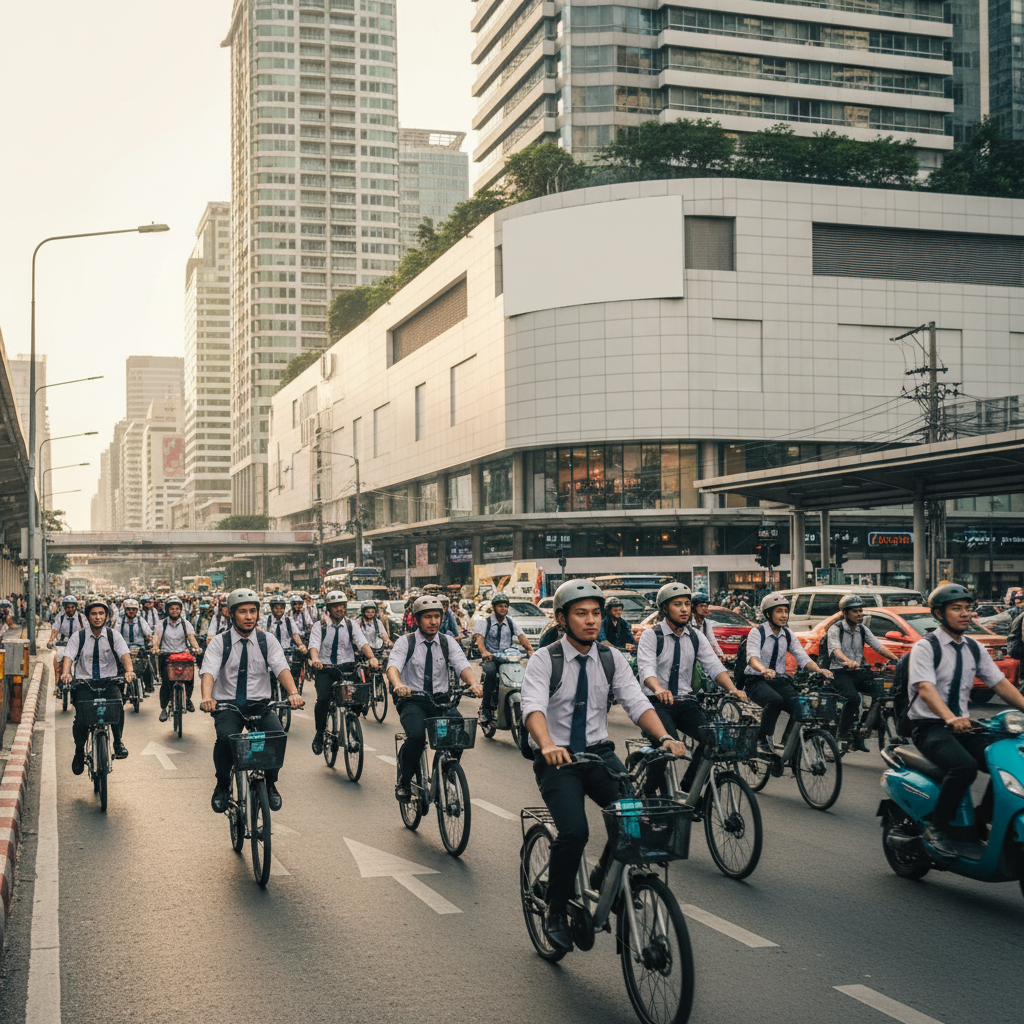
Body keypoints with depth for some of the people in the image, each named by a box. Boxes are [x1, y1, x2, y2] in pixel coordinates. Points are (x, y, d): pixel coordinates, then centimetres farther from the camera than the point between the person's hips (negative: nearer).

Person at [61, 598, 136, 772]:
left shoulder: (114, 636, 5)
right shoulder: (78, 637, 5)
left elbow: (124, 653, -10)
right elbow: (68, 656, -8)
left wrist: (129, 671, -31)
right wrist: (65, 673, -30)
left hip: (109, 683, 0)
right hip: (84, 684, 0)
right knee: (81, 721, -19)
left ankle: (118, 741, -6)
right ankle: (79, 751, 10)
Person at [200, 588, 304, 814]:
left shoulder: (268, 640, 6)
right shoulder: (219, 642, 2)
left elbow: (281, 667, -9)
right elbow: (209, 671, -14)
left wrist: (293, 692, -30)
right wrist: (207, 697, -36)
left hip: (260, 705, 1)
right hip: (227, 705, -1)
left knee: (277, 734, -27)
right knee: (226, 737, -31)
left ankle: (270, 784, -2)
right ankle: (222, 786, -4)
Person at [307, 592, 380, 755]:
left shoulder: (352, 625, 10)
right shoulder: (320, 625, 6)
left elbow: (362, 643, -5)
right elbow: (314, 644, -10)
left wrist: (371, 657, -26)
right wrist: (315, 659, -33)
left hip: (347, 667, 1)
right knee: (323, 699, -24)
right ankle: (320, 733, -1)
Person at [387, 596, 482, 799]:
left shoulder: (448, 643, 8)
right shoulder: (405, 642, 1)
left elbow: (462, 665, -7)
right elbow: (393, 666, -16)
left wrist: (473, 683, -31)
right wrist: (398, 685, -40)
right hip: (412, 700, -3)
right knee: (416, 736, -31)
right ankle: (403, 781, -7)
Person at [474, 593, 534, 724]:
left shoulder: (510, 622, 17)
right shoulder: (485, 622, 3)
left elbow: (521, 636, 4)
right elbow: (479, 637, -15)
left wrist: (530, 649, -17)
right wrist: (484, 651, -36)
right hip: (490, 658, -4)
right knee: (490, 671, -37)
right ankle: (486, 706, -25)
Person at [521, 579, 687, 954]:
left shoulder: (611, 659, 4)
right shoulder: (544, 659, -8)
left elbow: (637, 702, -6)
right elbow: (533, 707, -24)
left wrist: (664, 737, -26)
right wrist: (548, 746, -44)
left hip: (598, 752, 4)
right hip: (557, 758, -4)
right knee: (574, 831, -25)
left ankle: (606, 875, 7)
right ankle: (555, 913, -2)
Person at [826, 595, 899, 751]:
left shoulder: (863, 629, 12)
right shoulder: (835, 629, -5)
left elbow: (878, 646, -1)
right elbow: (836, 650, -23)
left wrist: (896, 659, -20)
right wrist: (848, 661, -45)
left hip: (858, 672, 5)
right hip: (840, 673, -5)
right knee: (853, 698, -32)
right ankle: (843, 735, -19)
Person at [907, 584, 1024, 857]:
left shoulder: (974, 648, 12)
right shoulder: (925, 647, -9)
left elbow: (1000, 683, 8)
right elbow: (925, 689, -23)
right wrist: (951, 718, -41)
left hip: (962, 725, 6)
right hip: (929, 726, -6)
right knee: (964, 766, -34)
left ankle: (980, 822, 1)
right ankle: (935, 828, -17)